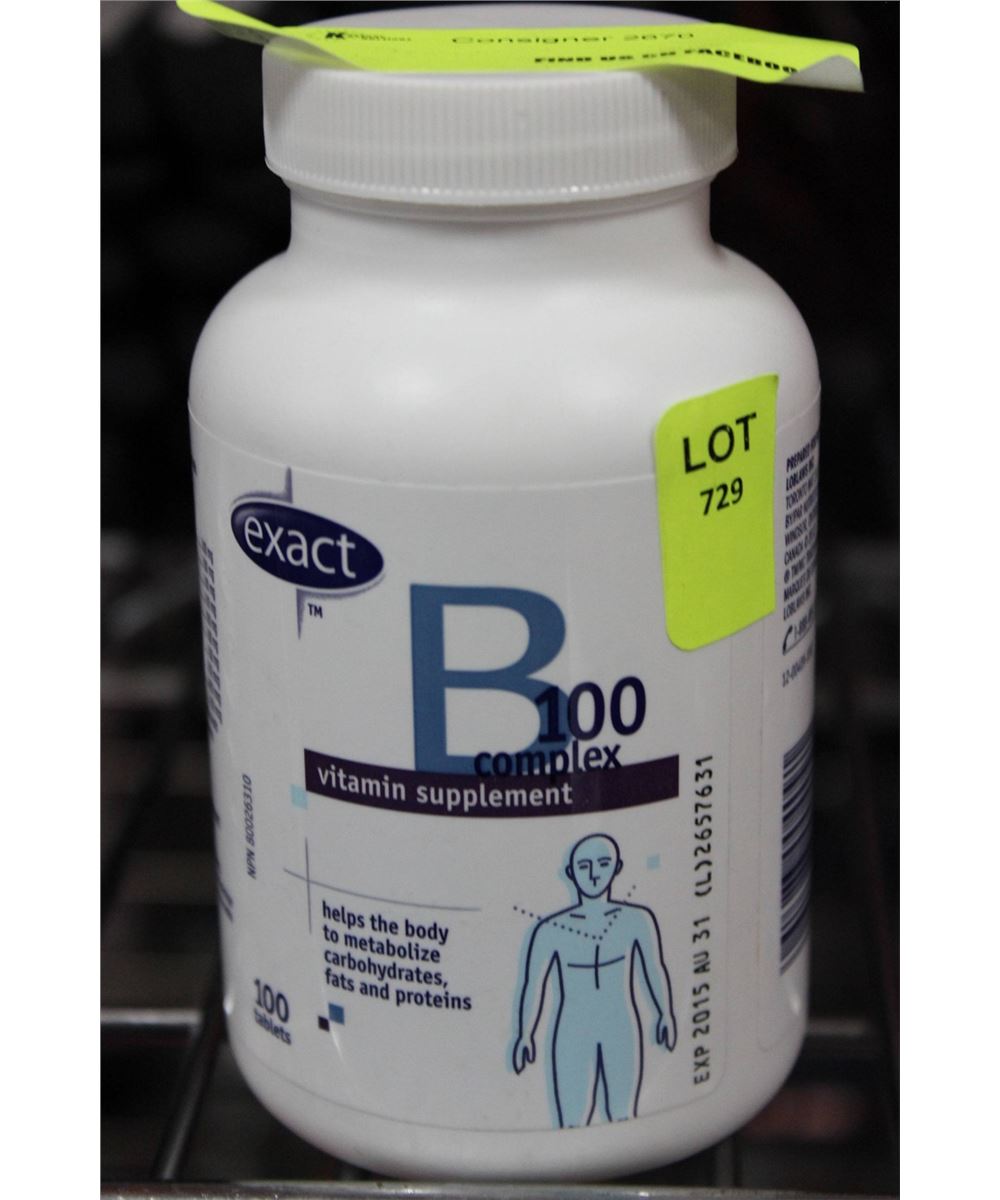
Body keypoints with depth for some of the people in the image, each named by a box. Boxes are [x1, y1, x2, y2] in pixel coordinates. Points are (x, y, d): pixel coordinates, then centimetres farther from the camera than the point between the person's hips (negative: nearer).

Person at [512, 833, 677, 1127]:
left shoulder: (637, 920, -2)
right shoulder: (552, 930, -7)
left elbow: (654, 969, 9)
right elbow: (533, 984, -3)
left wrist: (666, 1015, 14)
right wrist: (525, 1036, -5)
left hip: (623, 1036, 1)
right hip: (573, 1038, -1)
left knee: (623, 1121, 5)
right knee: (572, 1126, -3)